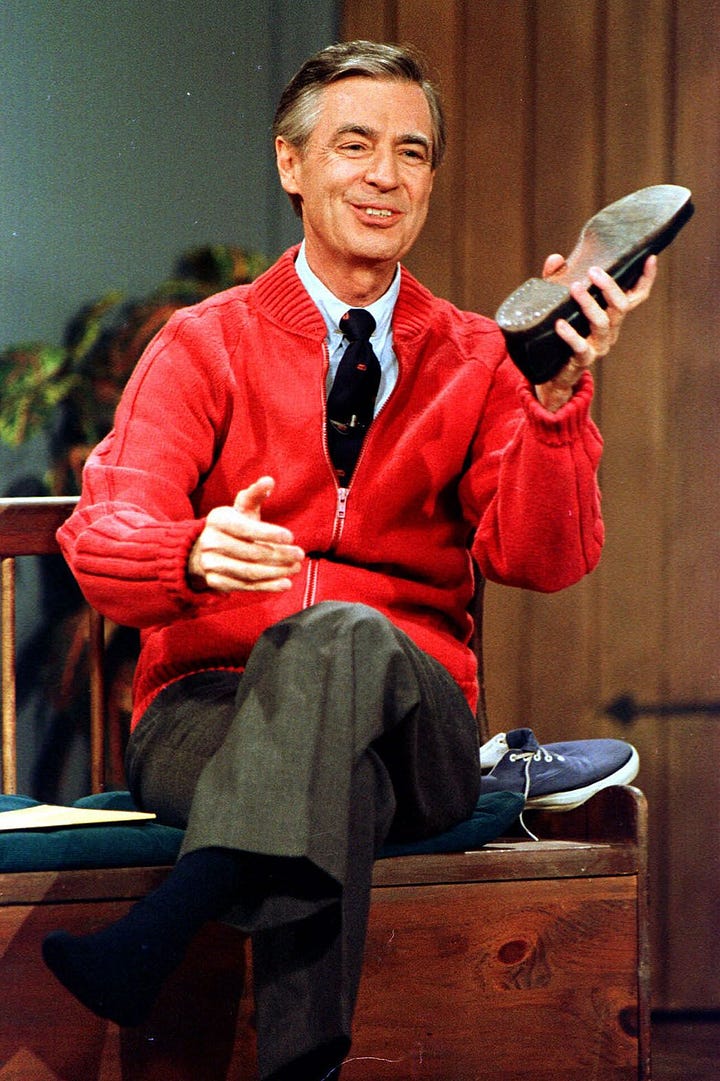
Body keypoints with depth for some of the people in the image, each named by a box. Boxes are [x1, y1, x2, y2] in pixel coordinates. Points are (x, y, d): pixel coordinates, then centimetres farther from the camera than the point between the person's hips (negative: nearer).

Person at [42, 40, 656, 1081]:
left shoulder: (478, 359, 13)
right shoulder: (206, 345, 10)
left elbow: (541, 557, -2)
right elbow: (103, 536, -6)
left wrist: (558, 394, -20)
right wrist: (198, 552, -31)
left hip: (412, 717, 0)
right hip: (208, 710, 0)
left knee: (345, 638, -37)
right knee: (334, 767, -38)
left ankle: (162, 931, -52)